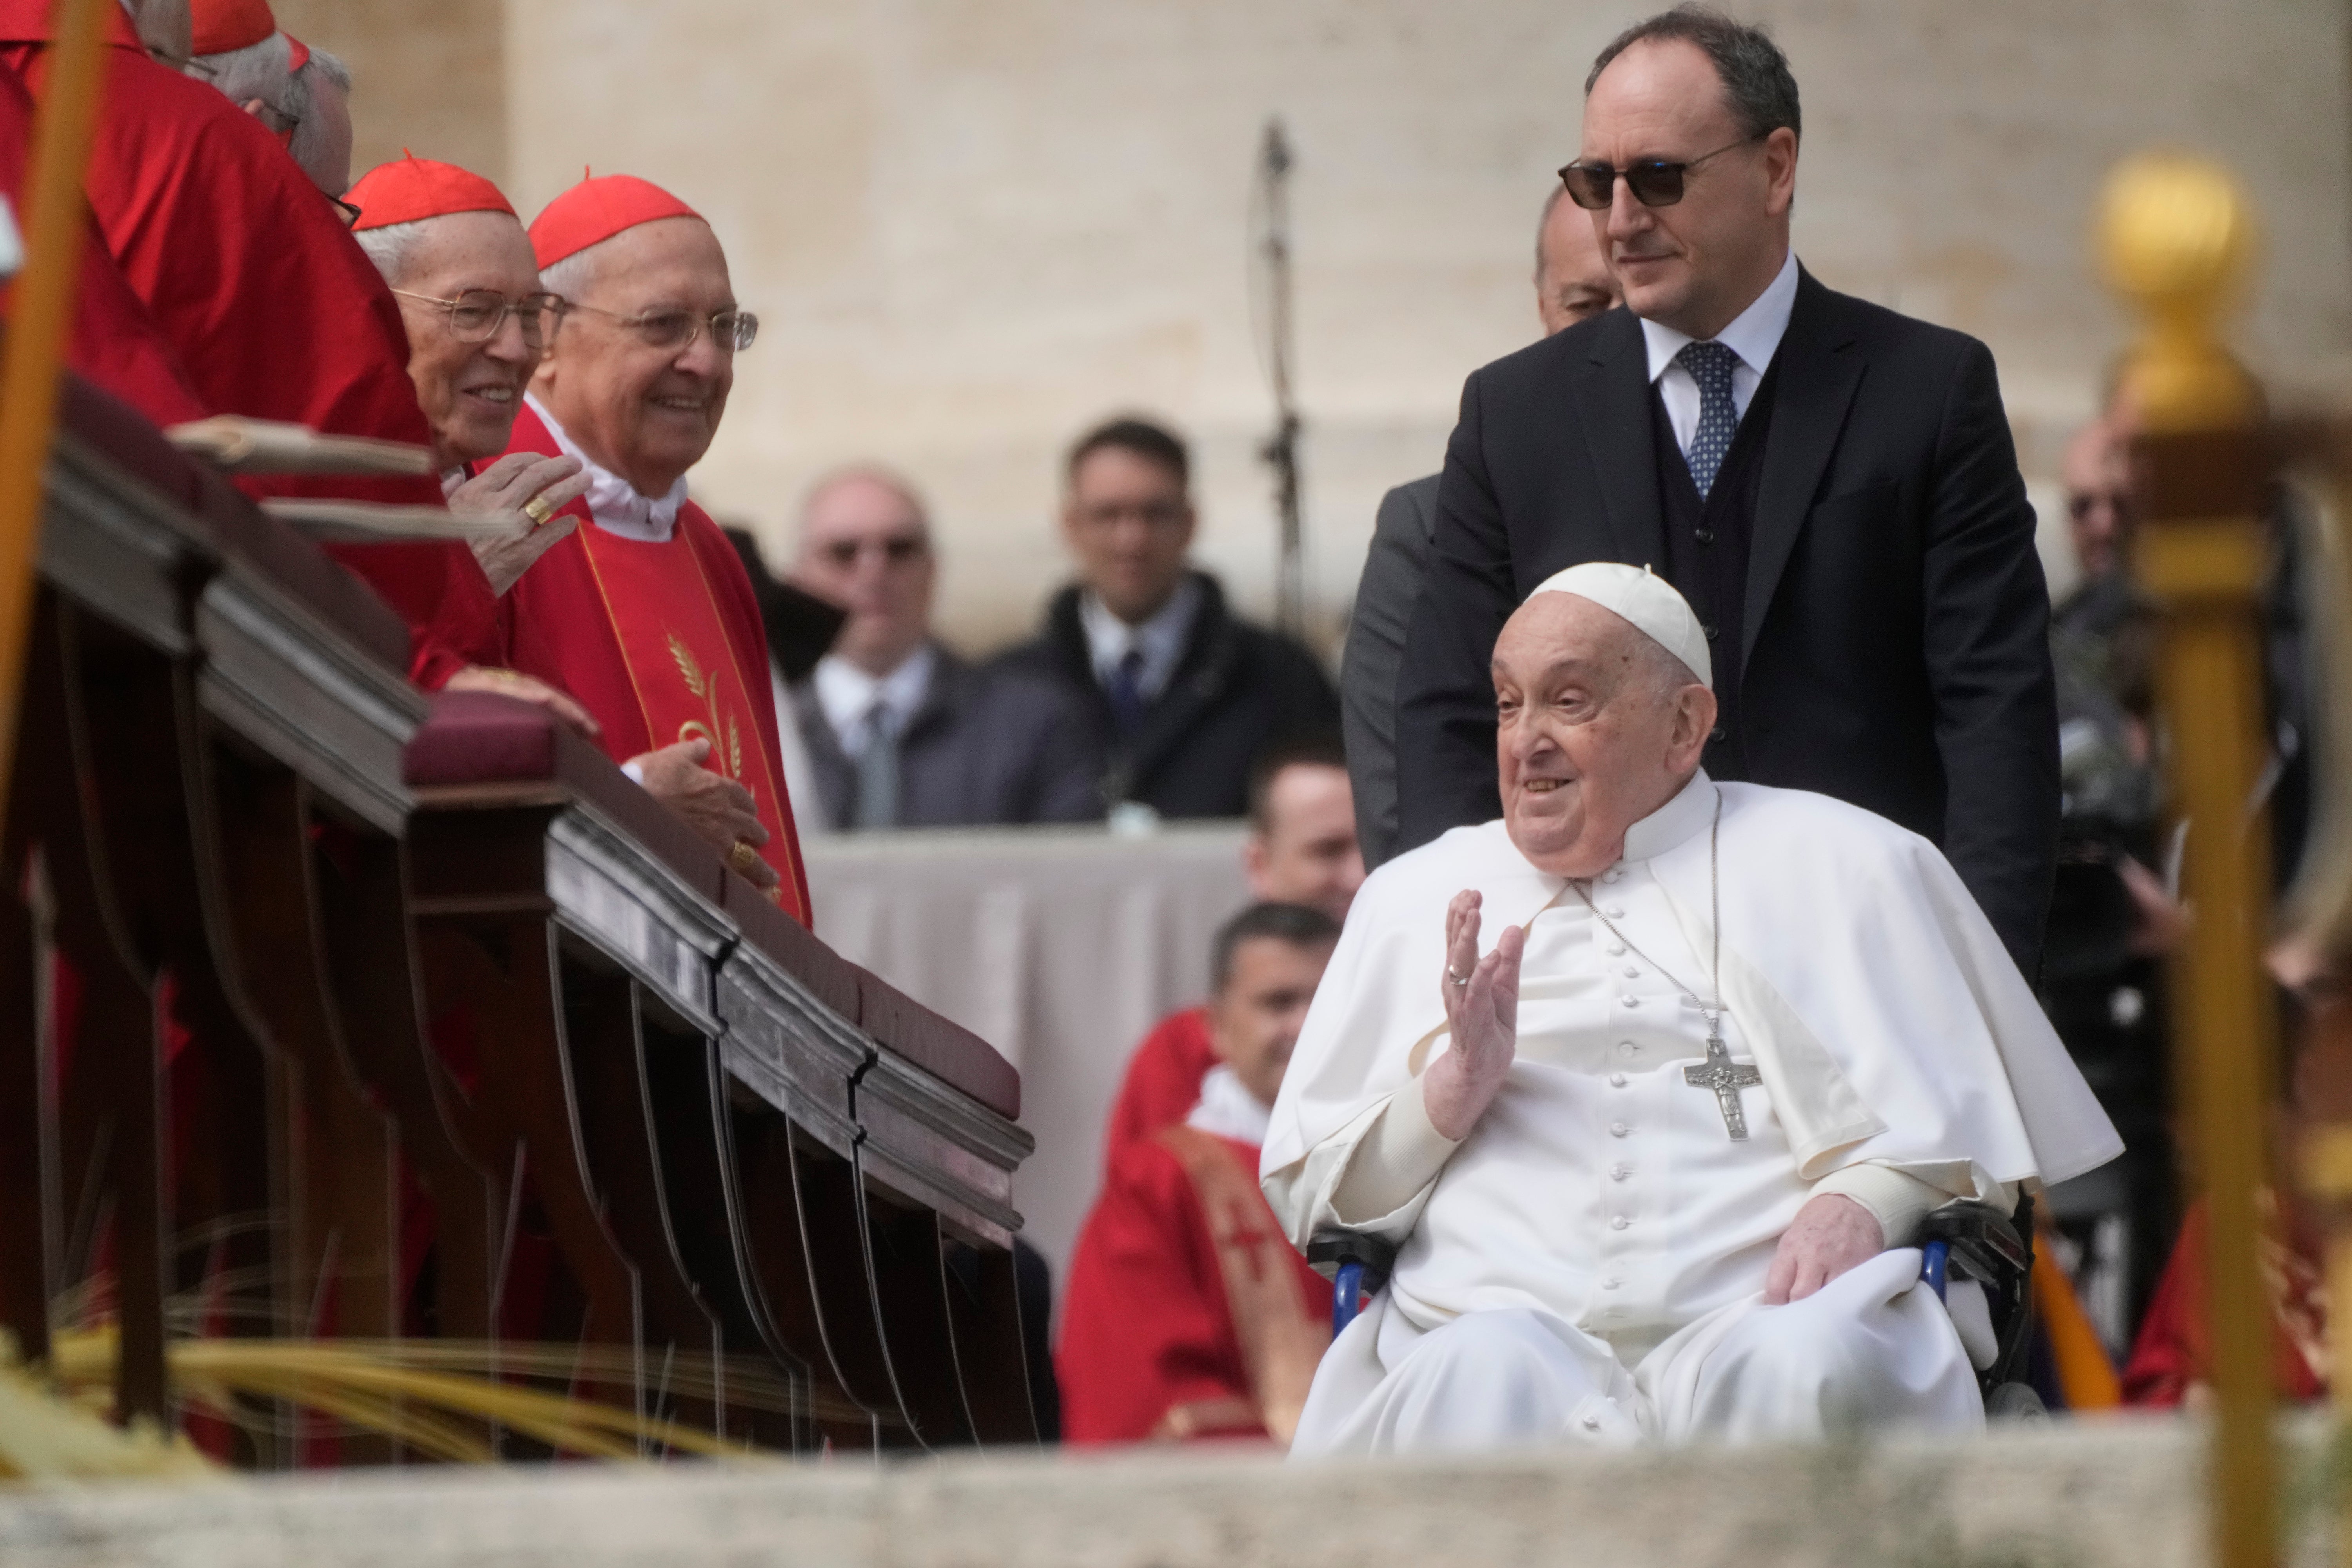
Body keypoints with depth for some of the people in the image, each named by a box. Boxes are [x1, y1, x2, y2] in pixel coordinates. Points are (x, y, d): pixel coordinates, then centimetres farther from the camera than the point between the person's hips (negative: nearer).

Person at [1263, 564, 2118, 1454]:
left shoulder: (1839, 866, 19)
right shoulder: (1419, 897, 26)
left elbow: (1959, 1128, 13)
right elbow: (1312, 1199, 21)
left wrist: (1864, 1205, -9)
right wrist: (1456, 1087, 1)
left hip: (1755, 1317, -1)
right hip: (1506, 1309, 1)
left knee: (1806, 1373, -38)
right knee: (1474, 1388, -37)